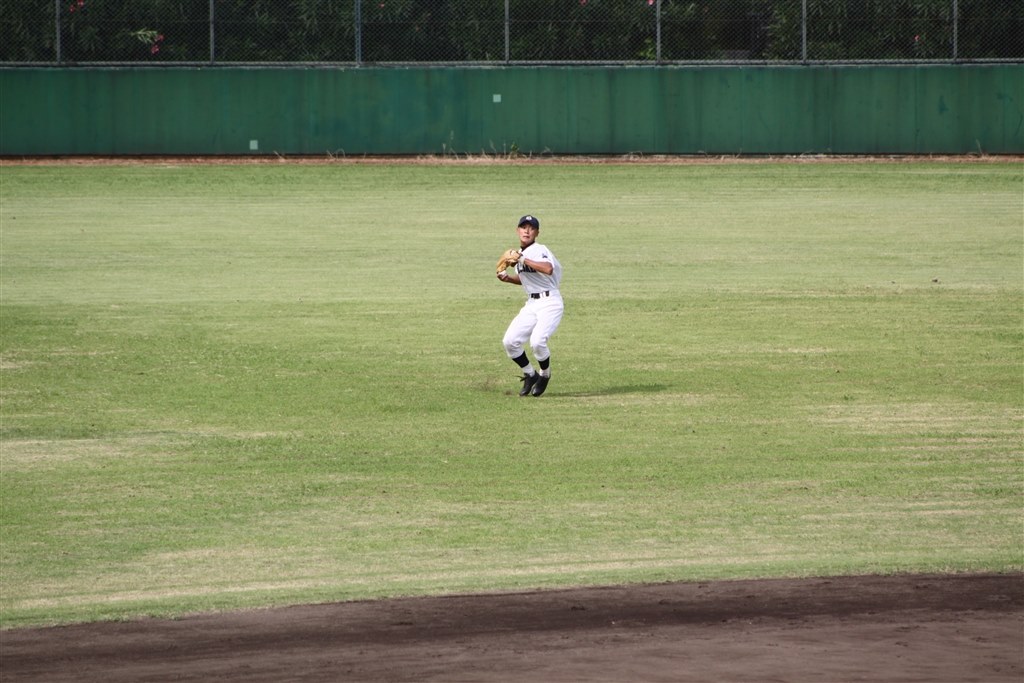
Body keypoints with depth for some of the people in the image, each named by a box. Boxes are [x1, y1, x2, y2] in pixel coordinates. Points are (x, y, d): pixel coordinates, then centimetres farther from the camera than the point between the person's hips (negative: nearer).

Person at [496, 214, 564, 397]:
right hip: (531, 304, 8)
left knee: (537, 341, -25)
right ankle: (530, 375, 17)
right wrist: (508, 279, 8)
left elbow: (548, 269, -35)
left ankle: (545, 375, 4)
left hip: (549, 302, -8)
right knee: (510, 341, -5)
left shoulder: (539, 250, -13)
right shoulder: (520, 253, 13)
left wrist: (525, 260, -30)